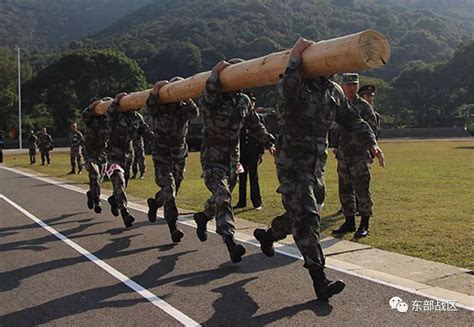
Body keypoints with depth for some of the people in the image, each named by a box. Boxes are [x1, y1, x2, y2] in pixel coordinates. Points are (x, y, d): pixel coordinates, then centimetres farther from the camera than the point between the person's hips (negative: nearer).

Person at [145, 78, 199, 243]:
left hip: (179, 156, 4)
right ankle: (173, 227, -15)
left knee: (173, 189, 14)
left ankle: (154, 202, 46)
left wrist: (186, 99, -35)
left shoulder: (183, 108, -1)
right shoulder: (160, 107, -9)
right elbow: (149, 111, -32)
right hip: (162, 156, -4)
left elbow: (195, 113, -22)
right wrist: (155, 92, -44)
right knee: (168, 188, -16)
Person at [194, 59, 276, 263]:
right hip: (213, 157, -7)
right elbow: (205, 101, -38)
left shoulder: (244, 101, 7)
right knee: (222, 197, -18)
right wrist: (215, 74, -40)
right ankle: (230, 242, -22)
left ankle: (202, 217, 46)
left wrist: (268, 143, 18)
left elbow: (255, 125, 19)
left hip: (233, 157, 7)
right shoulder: (215, 99, -13)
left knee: (222, 197, 17)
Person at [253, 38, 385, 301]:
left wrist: (371, 142, 13)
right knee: (306, 217, -12)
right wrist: (295, 56, -31)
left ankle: (267, 235, 48)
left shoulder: (334, 91, 10)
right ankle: (320, 280, -11)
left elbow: (352, 120, 21)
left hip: (315, 162, 8)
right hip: (292, 162, -8)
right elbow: (288, 89, -40)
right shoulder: (295, 85, -13)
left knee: (299, 213, 19)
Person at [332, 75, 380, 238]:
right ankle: (349, 221, 21)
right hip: (342, 156, 6)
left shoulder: (364, 106, -3)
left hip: (360, 156, -6)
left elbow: (373, 129, -5)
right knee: (345, 190, 10)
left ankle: (364, 225, 2)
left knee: (361, 189, -6)